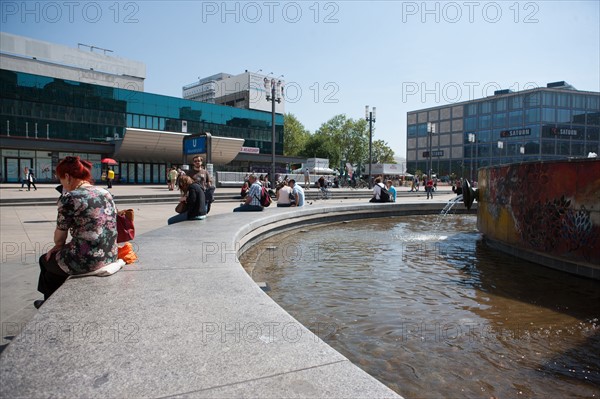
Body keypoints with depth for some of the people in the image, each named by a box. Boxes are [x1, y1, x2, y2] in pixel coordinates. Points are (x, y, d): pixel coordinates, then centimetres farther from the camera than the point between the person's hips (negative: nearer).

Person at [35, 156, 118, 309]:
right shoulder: (105, 193, 6)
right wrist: (61, 246, 16)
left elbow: (59, 237, -2)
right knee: (56, 257, 31)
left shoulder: (69, 198, -14)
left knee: (45, 260, 25)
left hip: (87, 261, -7)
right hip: (111, 256, 7)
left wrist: (58, 245, 21)